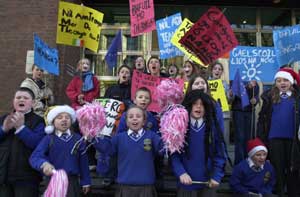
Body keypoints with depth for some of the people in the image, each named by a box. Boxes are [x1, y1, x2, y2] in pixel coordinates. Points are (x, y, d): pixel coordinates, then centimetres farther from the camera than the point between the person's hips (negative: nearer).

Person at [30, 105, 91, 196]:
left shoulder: (77, 138, 3)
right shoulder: (48, 139, -2)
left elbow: (83, 161, 7)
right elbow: (35, 157, -14)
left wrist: (85, 181, 9)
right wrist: (44, 164, -36)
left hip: (72, 181, 2)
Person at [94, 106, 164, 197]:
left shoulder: (151, 136, 2)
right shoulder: (120, 137, 7)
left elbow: (164, 147, -5)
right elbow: (106, 147, 4)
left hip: (146, 186, -1)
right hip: (125, 186, 1)